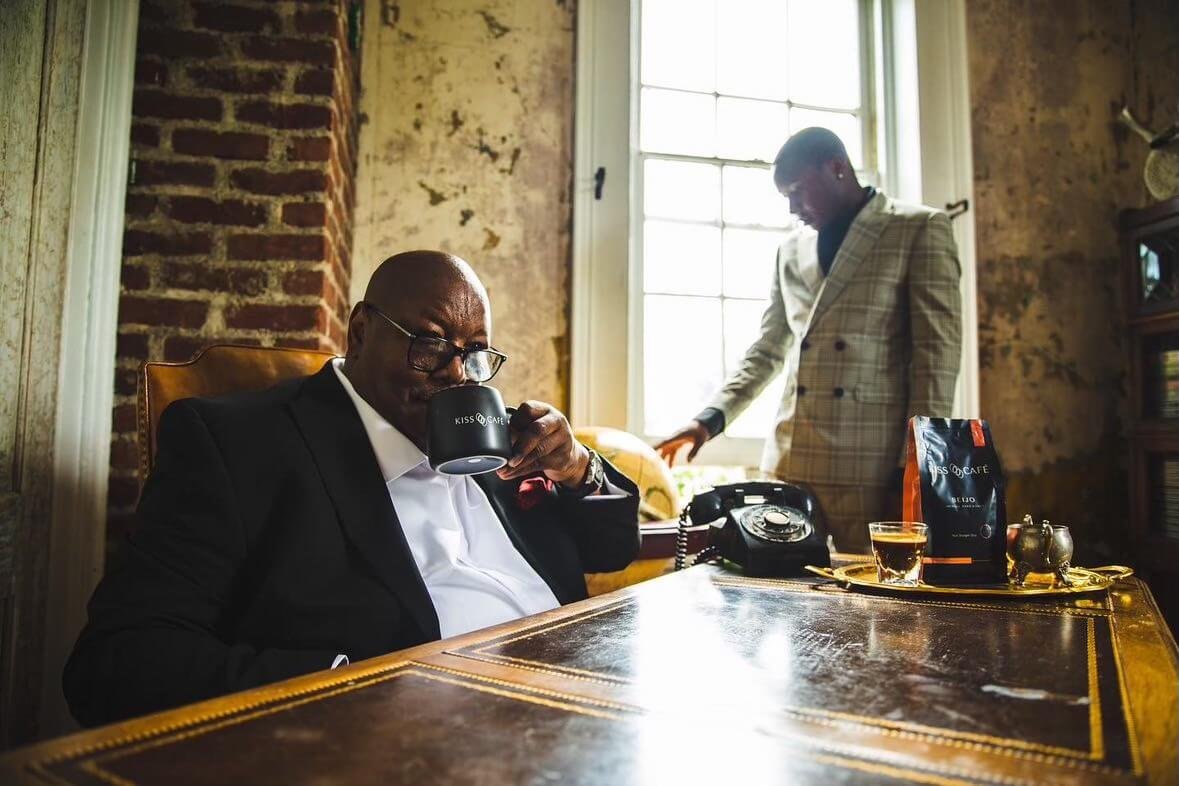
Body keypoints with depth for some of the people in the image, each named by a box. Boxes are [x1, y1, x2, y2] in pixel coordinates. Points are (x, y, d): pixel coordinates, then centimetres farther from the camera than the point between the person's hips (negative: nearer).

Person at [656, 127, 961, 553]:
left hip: (874, 471, -4)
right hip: (789, 467, 4)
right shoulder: (791, 250, 17)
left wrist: (914, 472, -10)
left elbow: (936, 357, -4)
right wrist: (712, 417, 5)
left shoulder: (921, 230, 3)